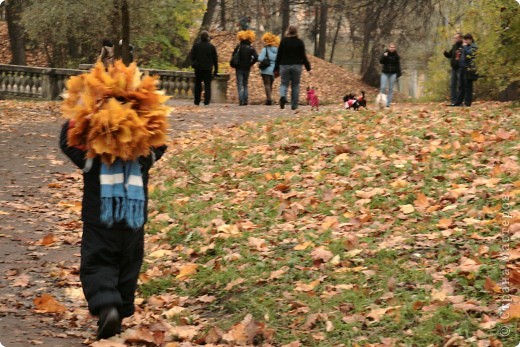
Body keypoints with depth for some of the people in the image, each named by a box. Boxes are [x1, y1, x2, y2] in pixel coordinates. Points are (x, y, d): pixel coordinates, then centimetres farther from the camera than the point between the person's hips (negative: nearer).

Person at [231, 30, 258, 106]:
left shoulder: (238, 47, -6)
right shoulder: (251, 48, -1)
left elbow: (233, 56, -9)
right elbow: (256, 57, -11)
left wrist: (235, 64, 5)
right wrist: (250, 63, 1)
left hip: (239, 68, -2)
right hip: (247, 68, 2)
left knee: (240, 85, -2)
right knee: (245, 85, 16)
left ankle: (241, 101, -12)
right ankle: (245, 101, 10)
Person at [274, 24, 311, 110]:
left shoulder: (283, 41, 1)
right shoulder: (300, 42, -2)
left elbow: (279, 56, 2)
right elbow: (303, 56, -1)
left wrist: (276, 69, 7)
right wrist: (308, 67, 7)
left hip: (284, 65, 0)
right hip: (296, 66, 0)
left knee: (284, 83, 7)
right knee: (295, 85, 8)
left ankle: (283, 96, -24)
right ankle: (294, 105, 8)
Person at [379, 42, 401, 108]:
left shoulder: (396, 56, 0)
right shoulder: (385, 54, 1)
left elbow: (398, 65, 2)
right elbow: (381, 61, -7)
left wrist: (398, 74, -3)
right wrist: (384, 56, -23)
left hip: (393, 73, 0)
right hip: (385, 73, 0)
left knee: (391, 88, 1)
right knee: (383, 87, -10)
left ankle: (388, 103, 4)